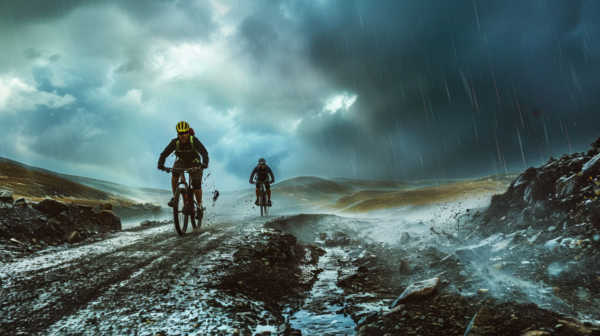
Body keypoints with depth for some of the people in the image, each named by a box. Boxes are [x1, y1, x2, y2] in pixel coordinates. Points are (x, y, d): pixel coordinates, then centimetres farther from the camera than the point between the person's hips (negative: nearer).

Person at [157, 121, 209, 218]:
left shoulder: (194, 141, -26)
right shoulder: (175, 142, -20)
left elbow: (204, 152, -35)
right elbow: (164, 153, -24)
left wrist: (205, 163, -54)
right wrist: (161, 164, -43)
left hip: (194, 164, -2)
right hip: (182, 162, 2)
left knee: (196, 184, -17)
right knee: (175, 172, -31)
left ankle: (199, 206, 5)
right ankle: (175, 197, -13)